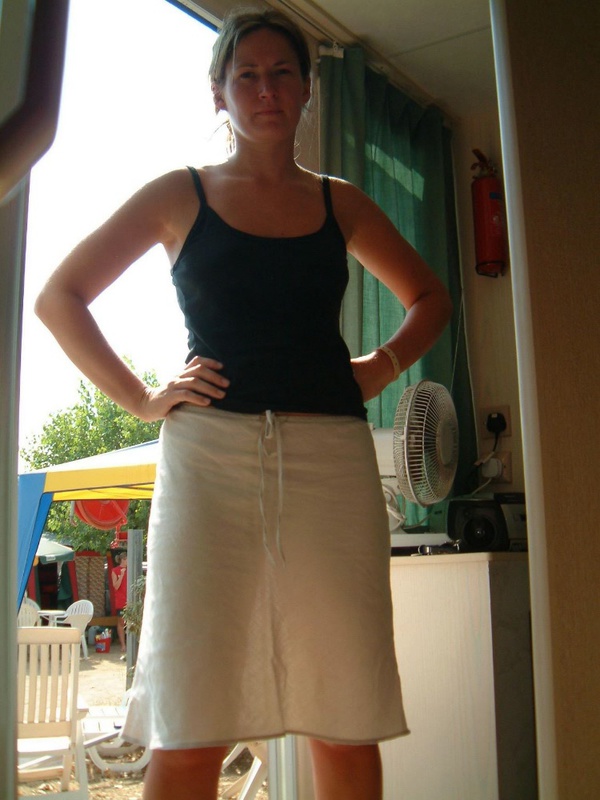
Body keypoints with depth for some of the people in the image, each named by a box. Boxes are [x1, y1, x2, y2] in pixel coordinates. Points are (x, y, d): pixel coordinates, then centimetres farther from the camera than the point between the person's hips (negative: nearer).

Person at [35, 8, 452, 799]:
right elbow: (59, 297, 12)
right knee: (190, 734, -4)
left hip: (331, 458, 2)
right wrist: (141, 397, 2)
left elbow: (430, 299, 29)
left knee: (349, 724, 3)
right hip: (209, 453, -2)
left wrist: (383, 365, 10)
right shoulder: (179, 196, 12)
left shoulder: (340, 203, 17)